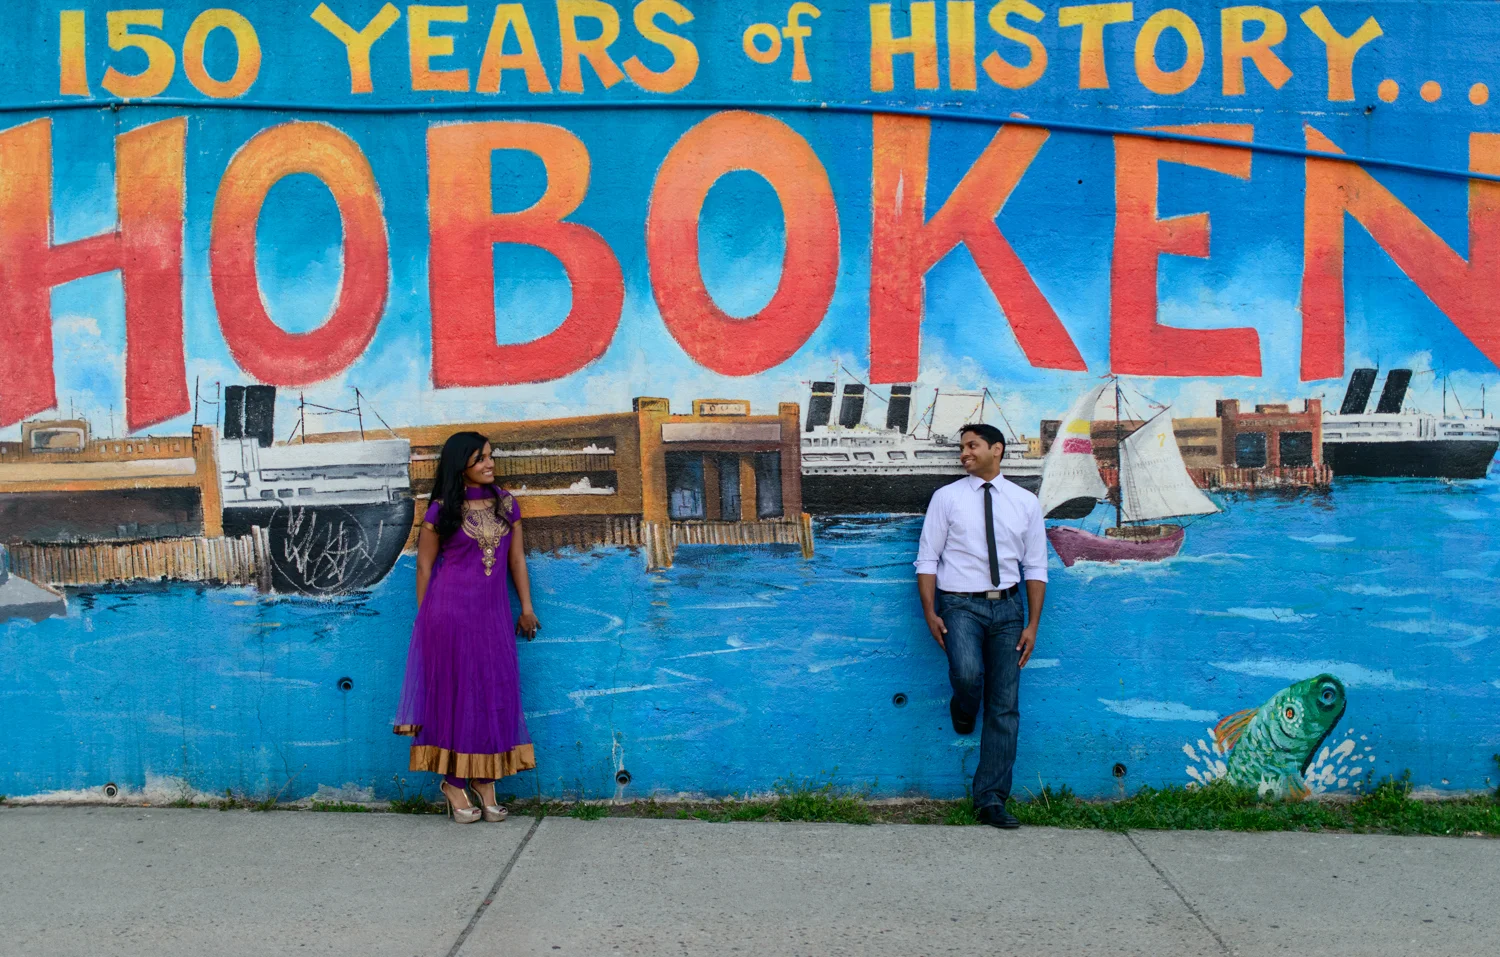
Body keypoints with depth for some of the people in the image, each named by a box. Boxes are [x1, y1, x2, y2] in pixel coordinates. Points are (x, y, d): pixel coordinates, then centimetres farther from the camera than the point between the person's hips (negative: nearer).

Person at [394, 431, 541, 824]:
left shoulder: (506, 504, 8)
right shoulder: (442, 512, -3)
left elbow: (517, 558, 12)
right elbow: (424, 566, 2)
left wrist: (526, 608, 11)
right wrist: (425, 617, 3)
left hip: (493, 613, 4)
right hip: (450, 610, -4)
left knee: (494, 693, 4)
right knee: (455, 691, 2)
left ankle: (484, 780, 14)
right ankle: (453, 782, 13)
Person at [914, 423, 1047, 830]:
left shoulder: (1026, 503, 8)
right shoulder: (946, 497, 4)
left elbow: (1035, 567, 9)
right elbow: (928, 559, 3)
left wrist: (1032, 624, 2)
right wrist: (930, 612, -7)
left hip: (1006, 606, 2)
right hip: (960, 604, -2)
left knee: (1005, 705, 0)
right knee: (967, 673, -30)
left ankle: (991, 799, 9)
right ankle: (962, 714, 9)